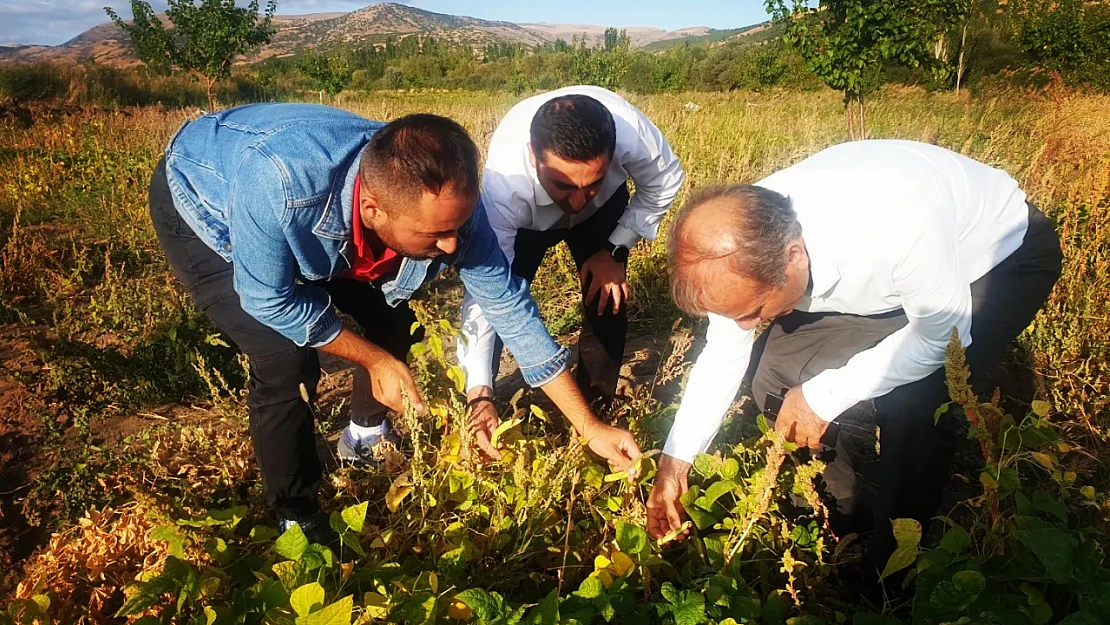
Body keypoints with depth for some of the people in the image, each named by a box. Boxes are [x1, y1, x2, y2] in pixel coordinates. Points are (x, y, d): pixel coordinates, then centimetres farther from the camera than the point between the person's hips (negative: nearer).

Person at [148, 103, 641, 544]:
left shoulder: (447, 201, -31)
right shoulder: (277, 183, -46)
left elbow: (510, 308, -21)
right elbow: (269, 300, -28)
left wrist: (590, 427, -18)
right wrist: (373, 360, -20)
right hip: (202, 203, -4)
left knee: (391, 320, 2)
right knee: (286, 364, -19)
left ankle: (366, 436, 31)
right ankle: (297, 518, 6)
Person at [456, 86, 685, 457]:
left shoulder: (630, 132, -42)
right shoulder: (505, 181, -44)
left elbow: (665, 180, -18)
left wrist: (616, 250, -21)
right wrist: (479, 392, -44)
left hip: (605, 208, 2)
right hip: (526, 217, -1)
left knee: (607, 300, -11)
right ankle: (469, 403, 8)